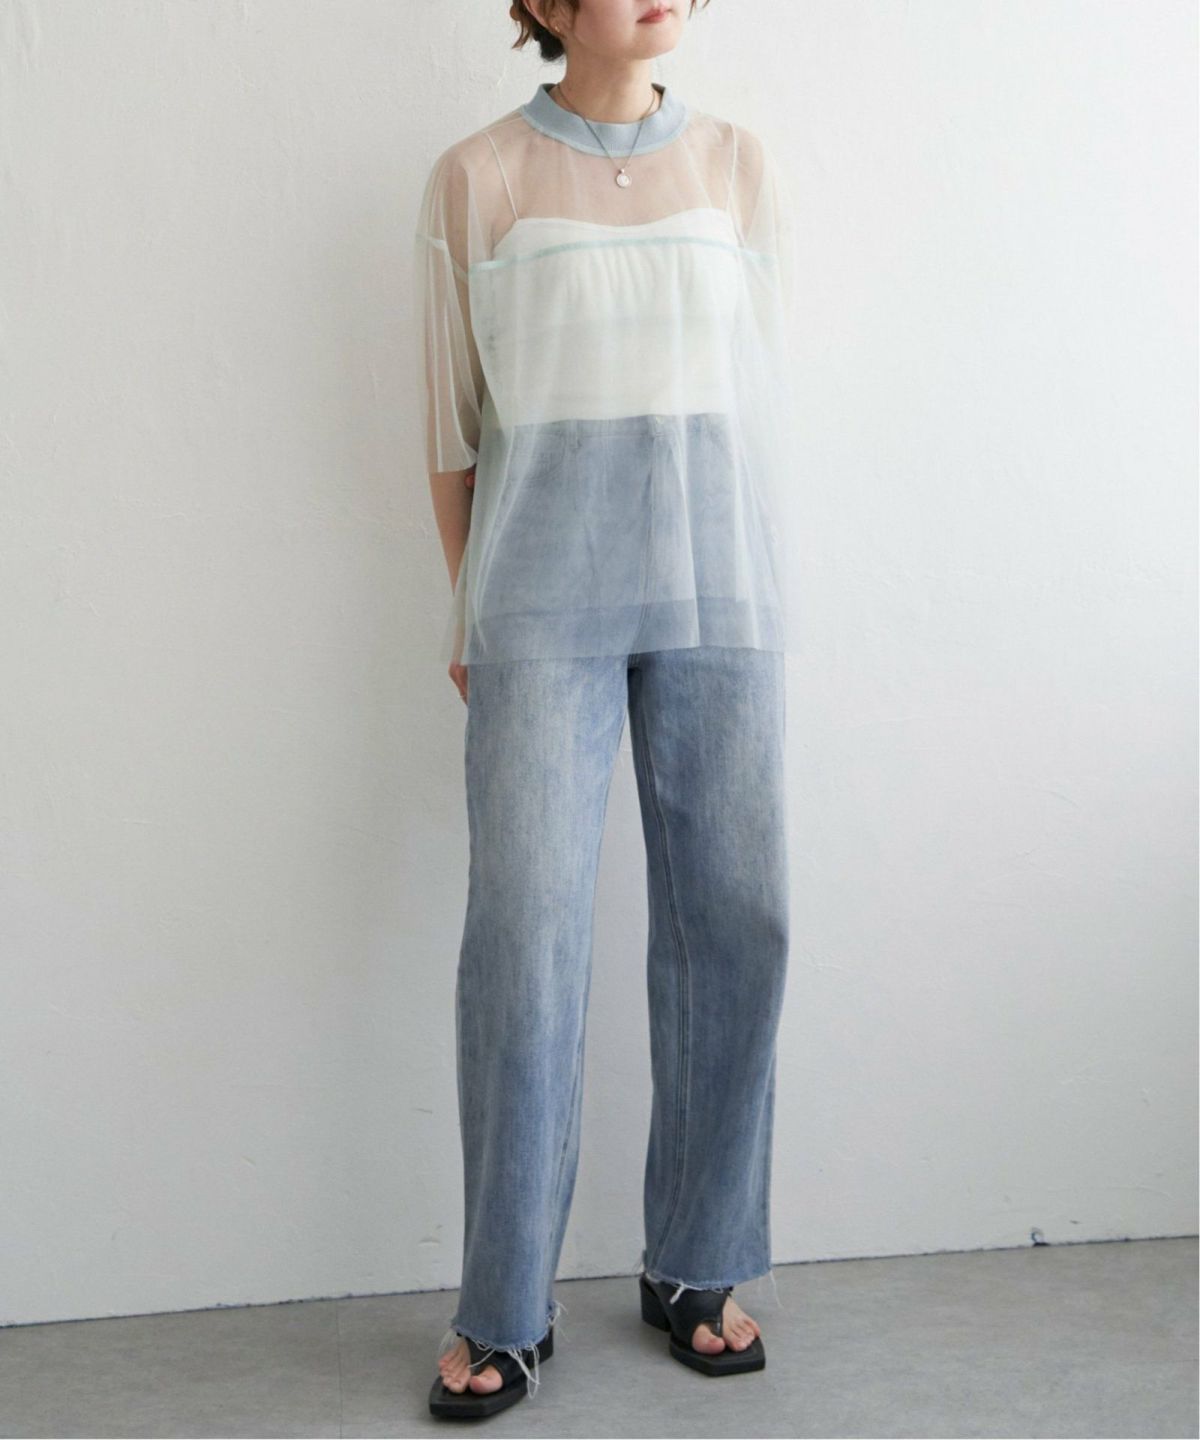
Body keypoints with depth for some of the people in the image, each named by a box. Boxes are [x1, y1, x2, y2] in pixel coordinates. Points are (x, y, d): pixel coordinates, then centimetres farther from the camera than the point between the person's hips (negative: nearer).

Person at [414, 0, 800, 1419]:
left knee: (732, 918, 2)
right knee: (524, 926, -7)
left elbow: (765, 406, 12)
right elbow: (452, 426, 7)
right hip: (543, 597, -2)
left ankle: (696, 1268, 20)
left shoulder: (742, 168, 10)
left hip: (719, 594, 3)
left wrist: (745, 590, 9)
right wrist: (473, 609, 6)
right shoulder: (474, 181, 5)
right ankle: (502, 1311, 8)